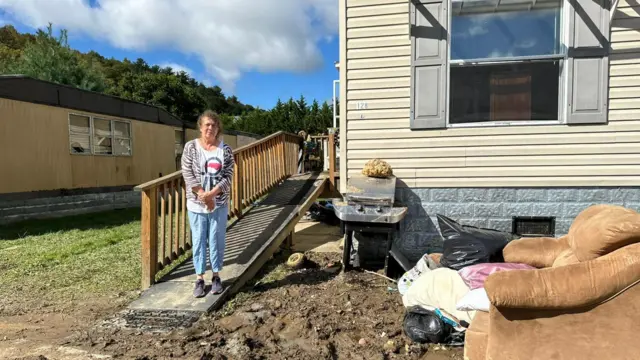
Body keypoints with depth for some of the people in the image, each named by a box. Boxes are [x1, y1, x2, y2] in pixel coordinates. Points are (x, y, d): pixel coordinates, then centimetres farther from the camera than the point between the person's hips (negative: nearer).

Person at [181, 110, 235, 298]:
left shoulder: (225, 150, 0)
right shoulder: (191, 146, 0)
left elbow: (228, 176, -6)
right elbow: (187, 173, -6)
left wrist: (211, 194, -19)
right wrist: (203, 196, -15)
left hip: (219, 204, 0)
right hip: (196, 204, 0)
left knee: (217, 240, 7)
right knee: (199, 241, 7)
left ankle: (216, 276, 22)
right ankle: (199, 279, 17)